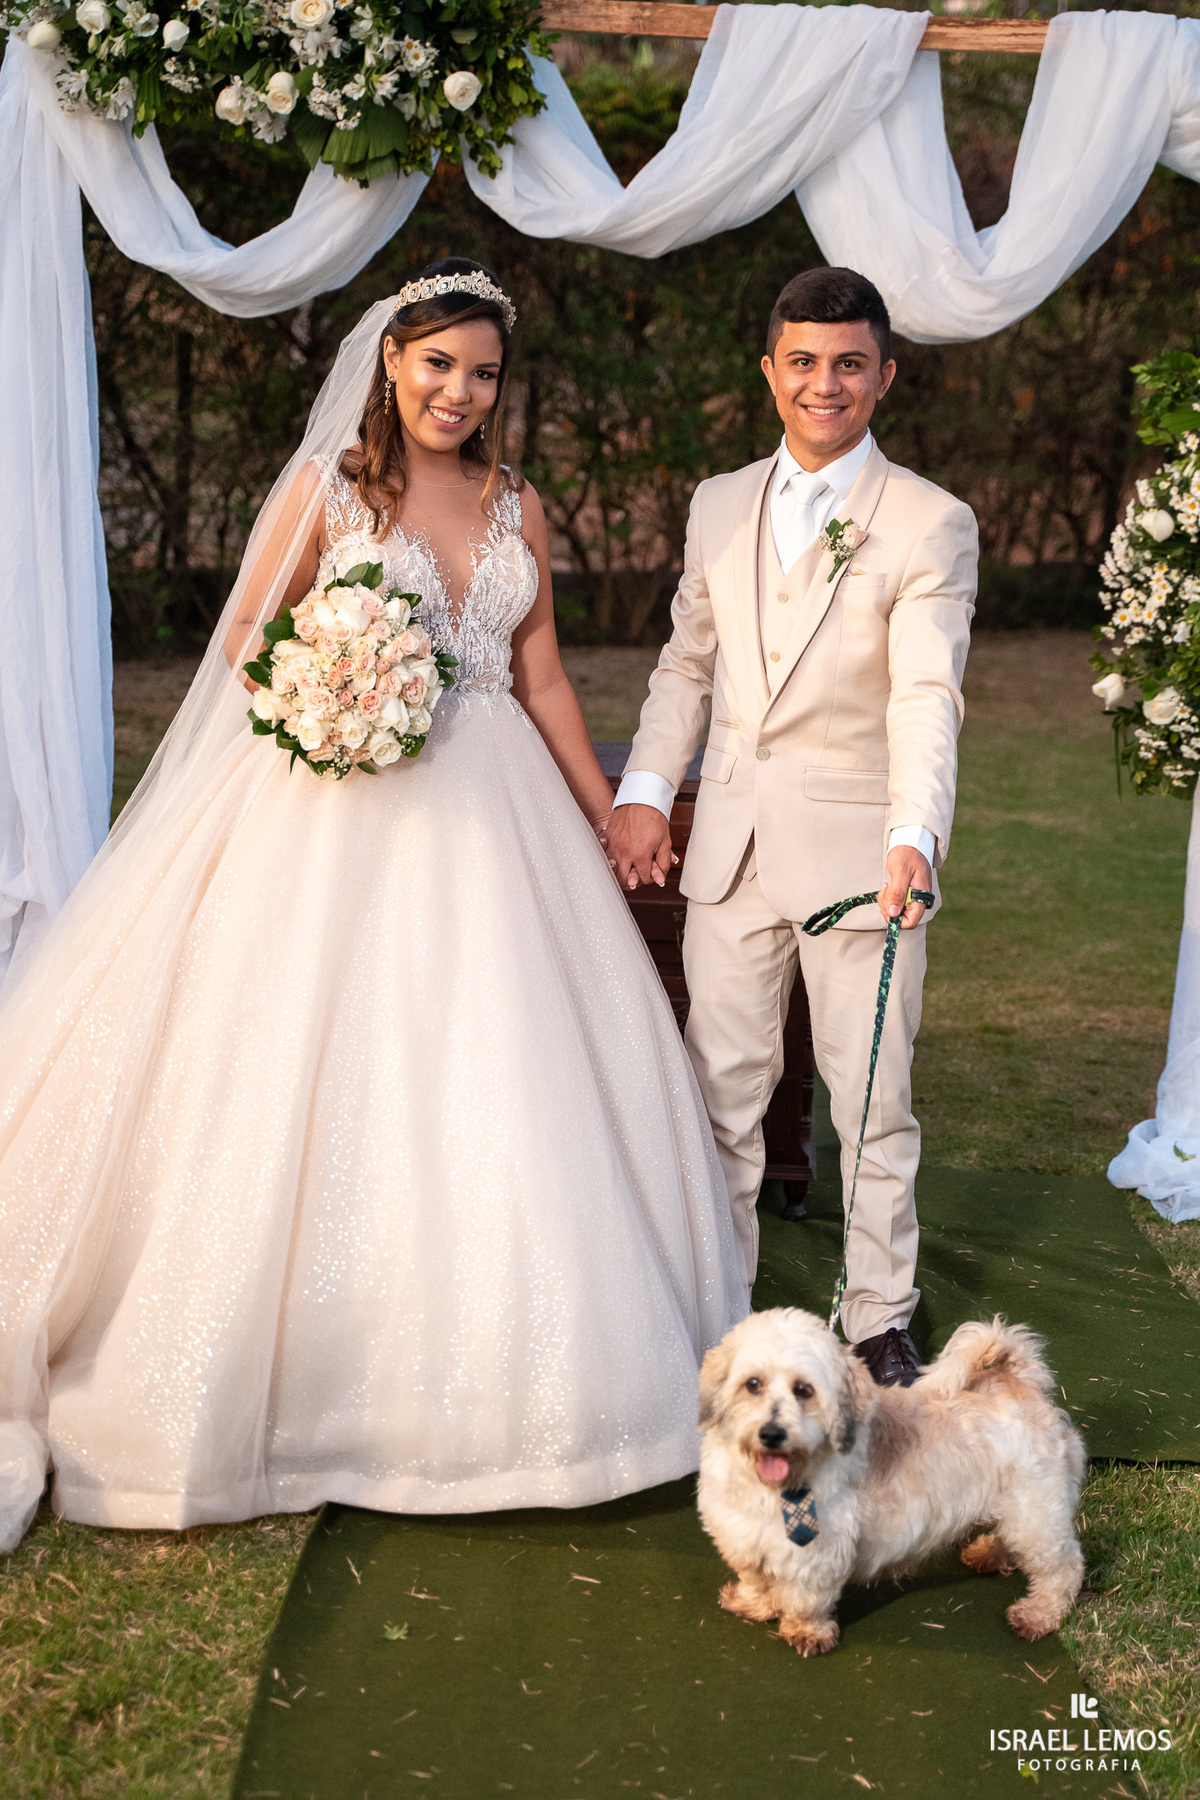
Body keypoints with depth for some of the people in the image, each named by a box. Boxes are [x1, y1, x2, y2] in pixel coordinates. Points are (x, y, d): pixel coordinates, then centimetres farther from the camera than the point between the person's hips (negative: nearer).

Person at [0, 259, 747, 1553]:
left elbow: (541, 678, 15)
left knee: (500, 1084, 5)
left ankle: (476, 1364, 20)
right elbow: (249, 641, 3)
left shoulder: (518, 507, 12)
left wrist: (608, 813, 14)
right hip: (347, 810, -4)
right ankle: (322, 1363, 12)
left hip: (491, 817, 4)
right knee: (322, 1078, -2)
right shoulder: (325, 487, 0)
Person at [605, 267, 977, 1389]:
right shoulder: (719, 506, 9)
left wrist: (913, 839, -33)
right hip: (730, 844, 4)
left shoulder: (932, 525, -6)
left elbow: (927, 695, -19)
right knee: (722, 1085, 11)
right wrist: (643, 792, 5)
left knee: (871, 1099, 6)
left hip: (861, 850, -4)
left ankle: (879, 1319, 22)